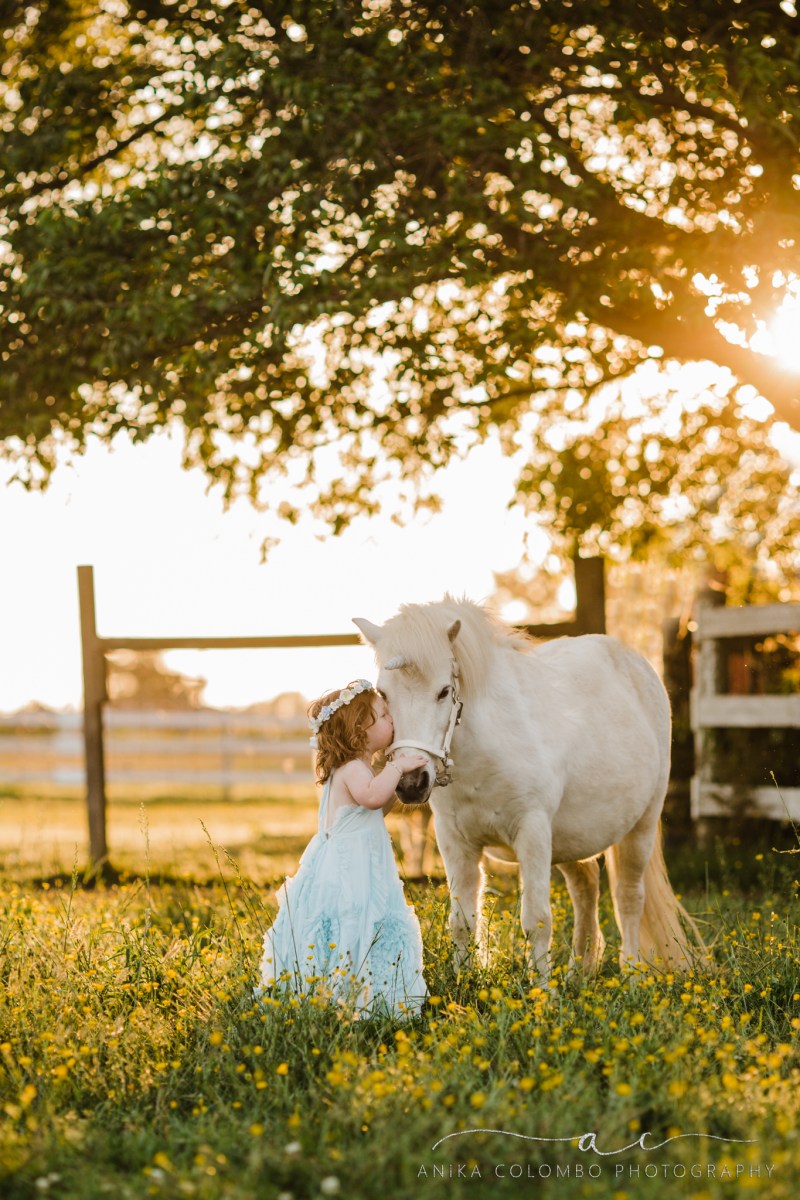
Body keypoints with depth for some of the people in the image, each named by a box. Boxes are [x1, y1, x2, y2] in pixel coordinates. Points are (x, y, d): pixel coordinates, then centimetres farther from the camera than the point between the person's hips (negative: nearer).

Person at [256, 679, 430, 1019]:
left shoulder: (354, 769, 18)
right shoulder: (353, 769, -14)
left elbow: (374, 812, 33)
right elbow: (371, 796, -36)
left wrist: (397, 788, 21)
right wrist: (398, 767, -25)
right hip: (345, 882, -10)